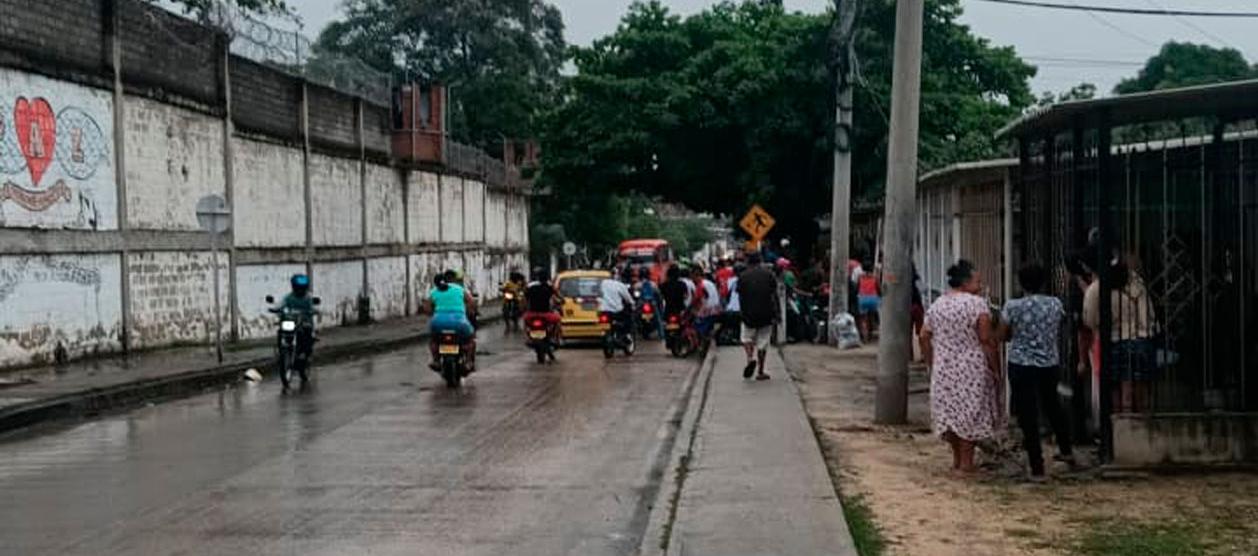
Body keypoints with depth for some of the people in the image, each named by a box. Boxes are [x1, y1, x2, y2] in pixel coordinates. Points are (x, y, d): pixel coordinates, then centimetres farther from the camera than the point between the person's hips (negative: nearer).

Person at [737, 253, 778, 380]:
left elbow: (740, 297, 2)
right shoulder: (769, 274, 3)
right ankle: (760, 372, 8)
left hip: (749, 313, -1)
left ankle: (750, 358, -11)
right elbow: (774, 295, 0)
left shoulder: (743, 276, 1)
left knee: (747, 338, 17)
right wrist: (775, 315, 3)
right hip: (766, 313, 1)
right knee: (763, 342, 7)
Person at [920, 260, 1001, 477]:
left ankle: (956, 459, 25)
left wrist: (932, 365, 16)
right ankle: (966, 463, 6)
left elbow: (925, 337, 8)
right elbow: (986, 340, -15)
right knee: (969, 411, 3)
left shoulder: (936, 305, 7)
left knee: (949, 410, 15)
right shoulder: (977, 304, -12)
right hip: (972, 369, -5)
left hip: (943, 369, 6)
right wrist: (995, 368, -8)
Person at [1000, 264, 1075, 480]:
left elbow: (1003, 336, -2)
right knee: (1052, 406, 26)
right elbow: (1059, 333, 10)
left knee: (1028, 415, 1)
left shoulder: (1012, 307, -11)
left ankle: (1037, 467, 2)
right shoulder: (1056, 304, -2)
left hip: (1021, 366, -4)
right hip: (1050, 364, 4)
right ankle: (1065, 450, 38)